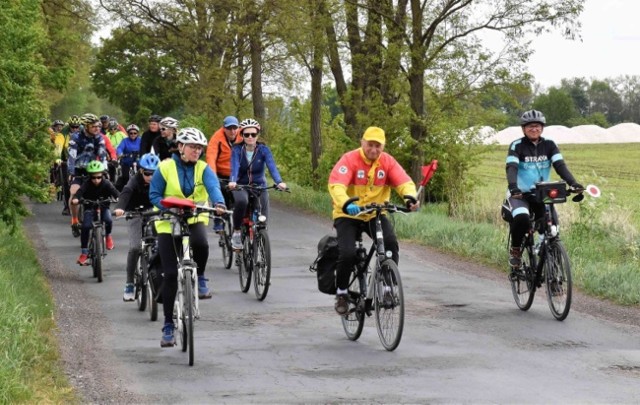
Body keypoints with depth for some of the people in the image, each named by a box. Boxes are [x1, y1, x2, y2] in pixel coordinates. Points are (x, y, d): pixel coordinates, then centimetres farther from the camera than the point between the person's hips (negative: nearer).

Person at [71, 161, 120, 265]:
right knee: (85, 227, -23)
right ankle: (84, 252, -11)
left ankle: (108, 236, 4)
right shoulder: (87, 185, -18)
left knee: (108, 220, -30)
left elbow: (115, 192, -31)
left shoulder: (106, 184, -17)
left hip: (103, 208, 0)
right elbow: (79, 192, -35)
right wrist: (75, 199, -58)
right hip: (90, 208, 0)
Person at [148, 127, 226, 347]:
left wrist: (219, 203, -43)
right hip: (168, 222, -1)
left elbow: (213, 186, -21)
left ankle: (200, 278, -3)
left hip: (195, 219, 1)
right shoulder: (165, 167, -7)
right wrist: (168, 207, -26)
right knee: (170, 274, -5)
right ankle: (168, 326, 7)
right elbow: (154, 195, -6)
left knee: (201, 244, -36)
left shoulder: (203, 168, -3)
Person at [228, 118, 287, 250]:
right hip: (241, 186, -2)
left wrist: (279, 182, -42)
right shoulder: (237, 149, -10)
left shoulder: (263, 149, -8)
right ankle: (236, 232, -16)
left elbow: (271, 166, -23)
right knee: (241, 201, -35)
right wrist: (232, 182, -47)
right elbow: (235, 166, -26)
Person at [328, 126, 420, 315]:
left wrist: (410, 197, -38)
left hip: (375, 215, 3)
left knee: (391, 243, -24)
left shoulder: (387, 162, -4)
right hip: (348, 215, -3)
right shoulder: (350, 159, -15)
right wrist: (346, 204, -49)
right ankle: (341, 293, 5)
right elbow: (336, 185, -29)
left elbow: (404, 182, -14)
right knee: (348, 254, -22)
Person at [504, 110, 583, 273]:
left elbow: (560, 165, -9)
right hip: (520, 194, -3)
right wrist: (513, 186, -41)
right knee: (521, 218, -32)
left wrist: (573, 183, -27)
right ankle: (515, 250, -7)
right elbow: (511, 168, -21)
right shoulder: (517, 146, -7)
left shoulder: (549, 145, 2)